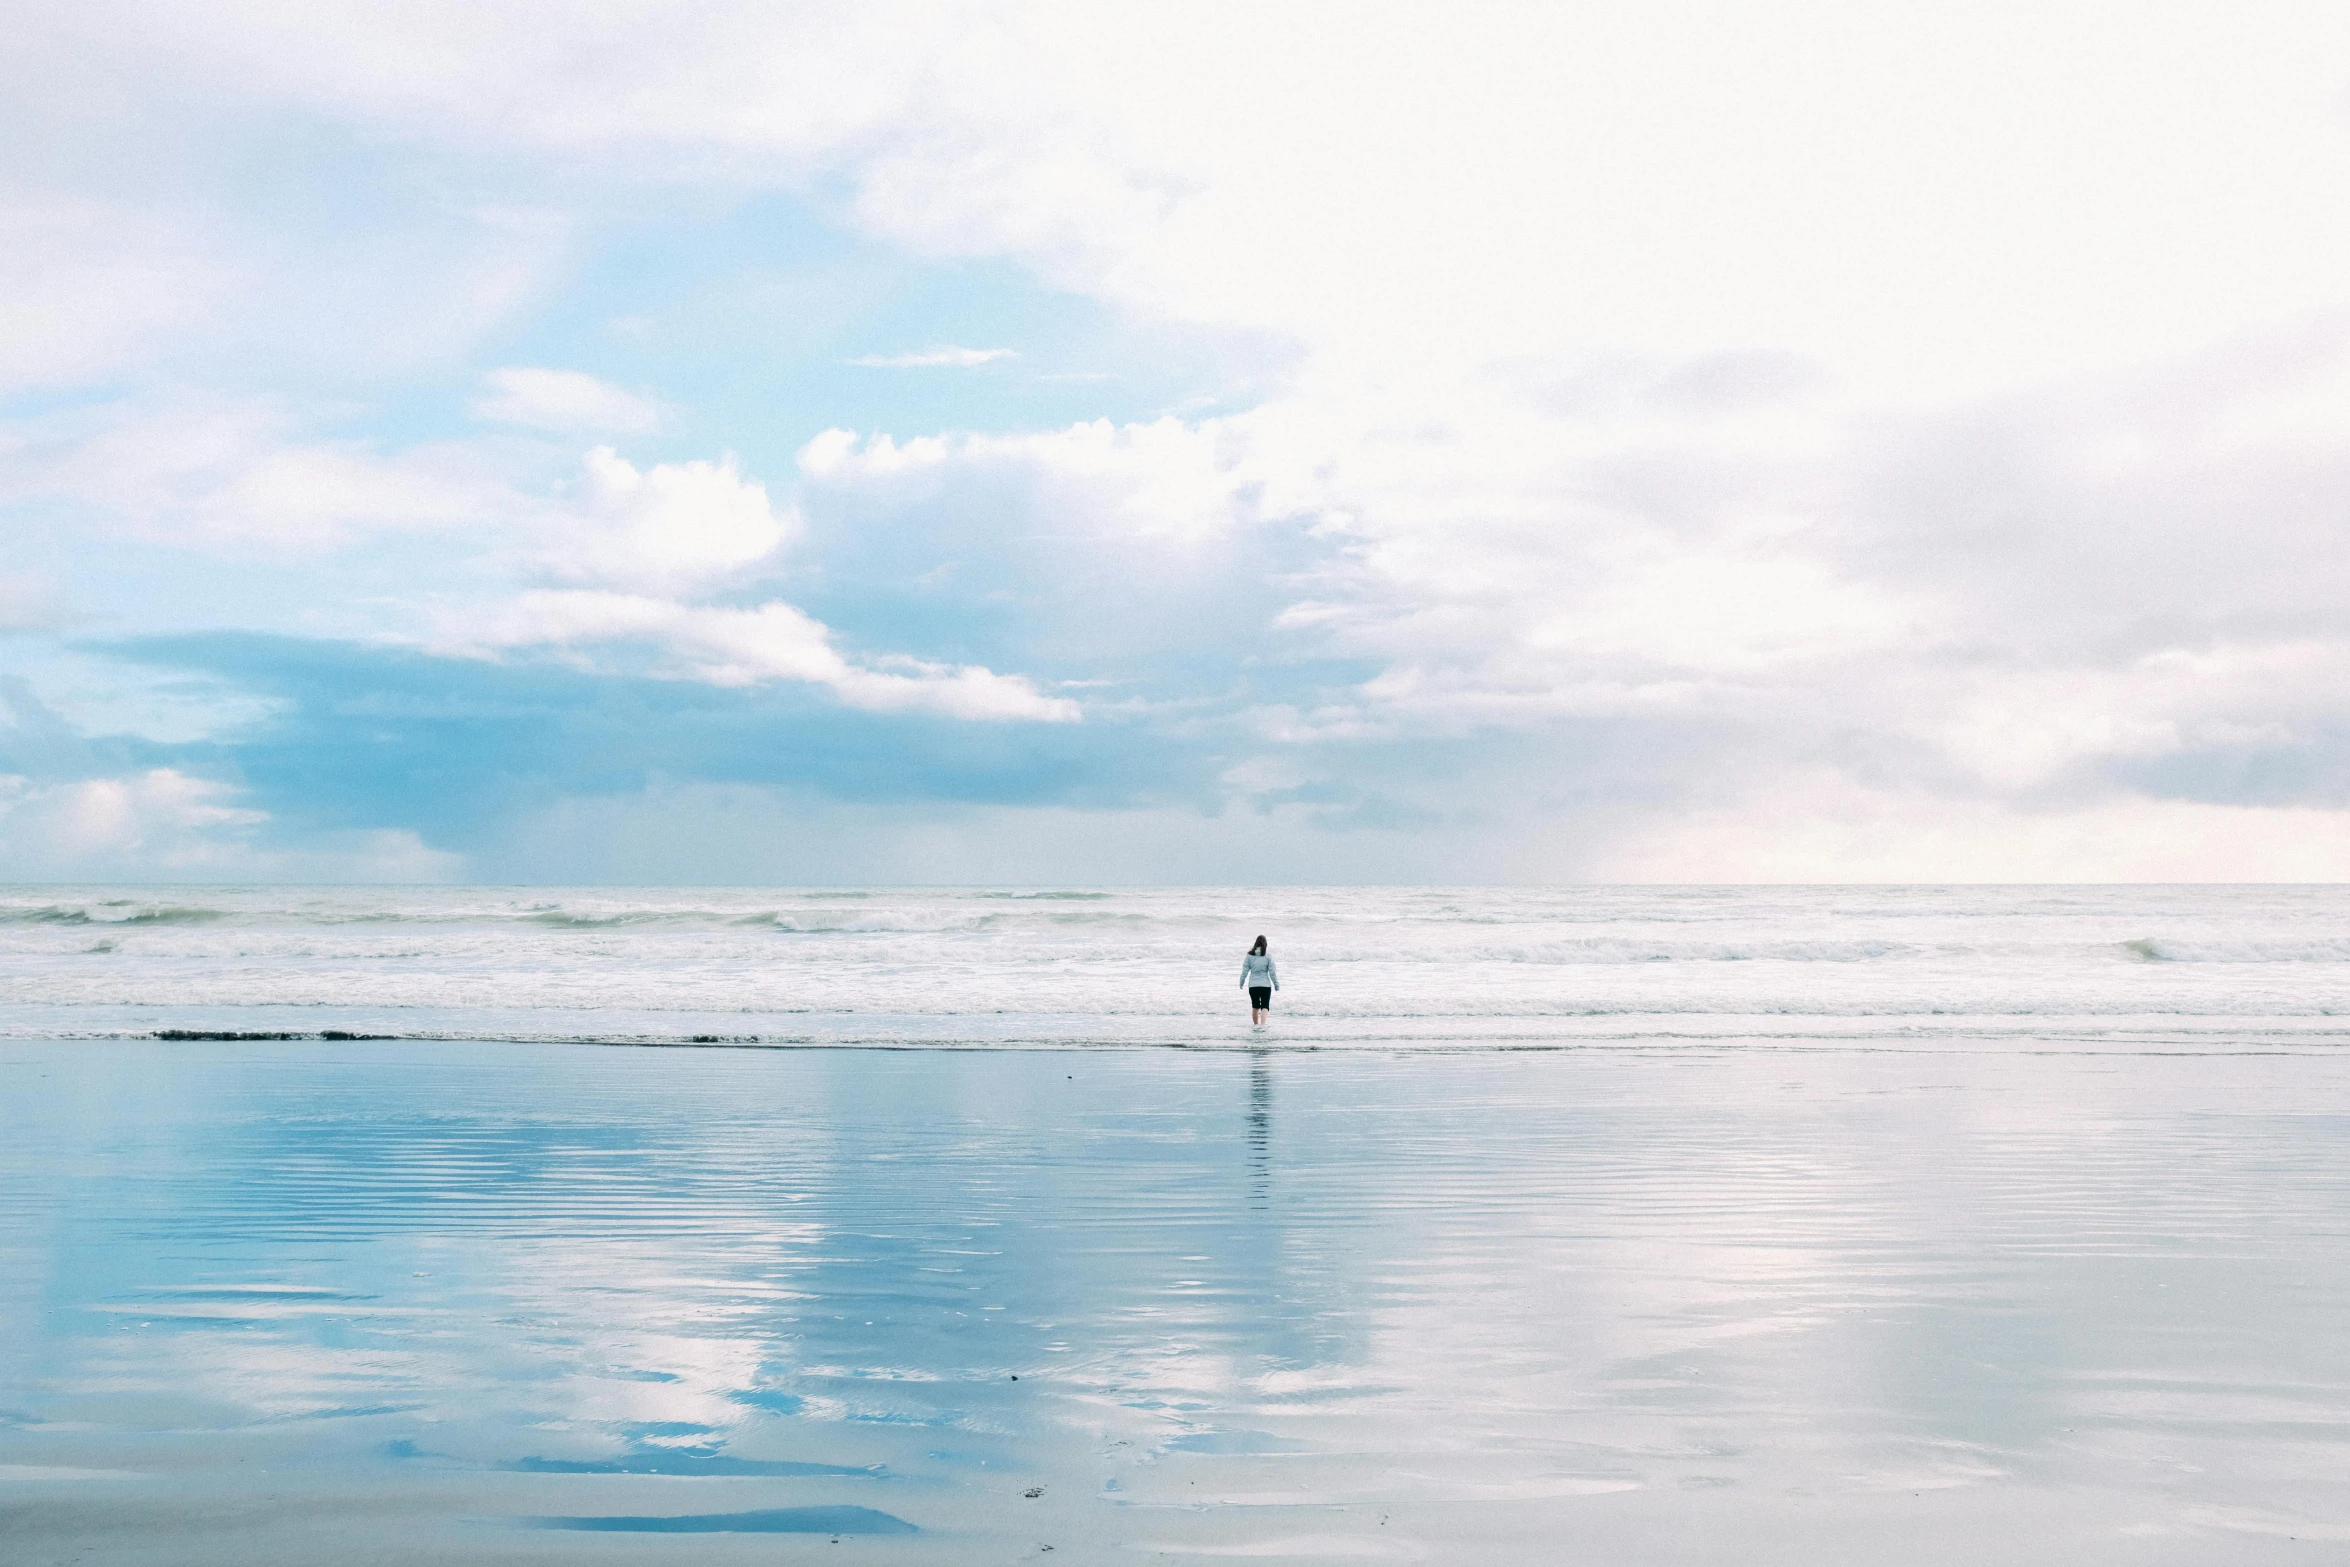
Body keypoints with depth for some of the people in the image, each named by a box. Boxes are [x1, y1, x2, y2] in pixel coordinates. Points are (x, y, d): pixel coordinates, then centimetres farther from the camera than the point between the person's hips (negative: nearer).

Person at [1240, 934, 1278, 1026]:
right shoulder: (1268, 956, -7)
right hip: (1265, 985, -2)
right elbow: (1272, 972, -6)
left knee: (1255, 1006, 17)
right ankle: (1262, 1024, -22)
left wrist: (1241, 983, 13)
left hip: (1252, 985, 2)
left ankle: (1256, 1025, 27)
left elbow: (1245, 971, 0)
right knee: (1265, 1006, -2)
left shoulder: (1249, 955, -2)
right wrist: (1276, 985, 4)